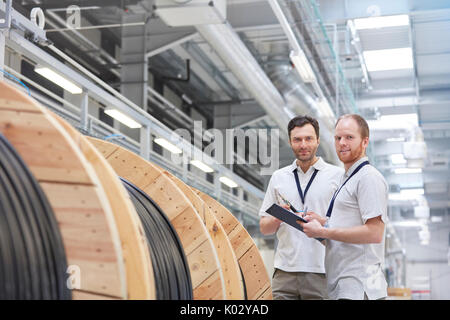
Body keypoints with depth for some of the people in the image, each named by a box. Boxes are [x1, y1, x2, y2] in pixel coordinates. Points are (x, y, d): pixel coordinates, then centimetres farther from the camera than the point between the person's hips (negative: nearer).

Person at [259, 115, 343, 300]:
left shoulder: (337, 175, 6)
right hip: (285, 272, 3)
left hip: (321, 272, -3)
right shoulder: (278, 177, 16)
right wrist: (278, 218, -4)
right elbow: (264, 227, 17)